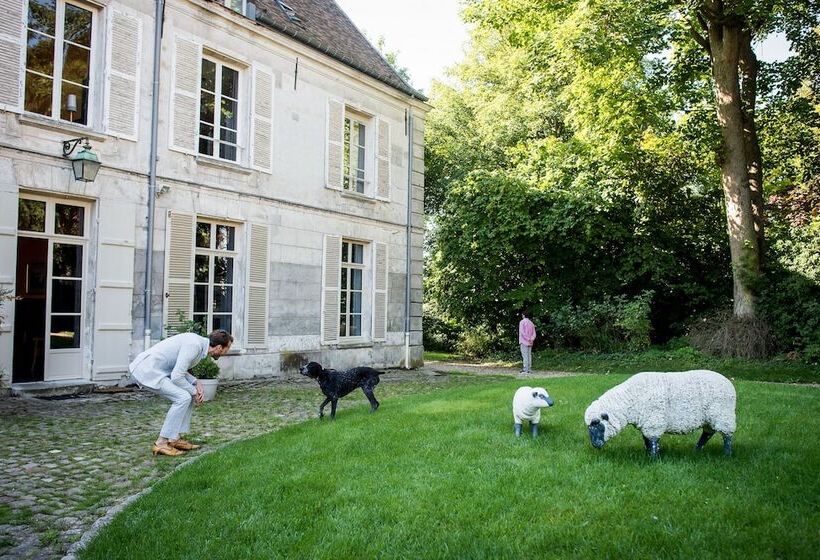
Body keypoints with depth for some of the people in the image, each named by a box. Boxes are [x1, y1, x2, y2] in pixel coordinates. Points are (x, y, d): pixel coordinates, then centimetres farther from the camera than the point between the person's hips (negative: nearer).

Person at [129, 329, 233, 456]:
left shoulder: (199, 342, 7)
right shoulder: (194, 345, -22)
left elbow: (179, 370, 16)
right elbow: (177, 377, -23)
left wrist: (196, 383, 2)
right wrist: (194, 391, -8)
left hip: (156, 369, 10)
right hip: (147, 370, -10)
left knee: (189, 395, 9)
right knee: (183, 398, -16)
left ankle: (174, 439, 13)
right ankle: (161, 443, -7)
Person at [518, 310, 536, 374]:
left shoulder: (522, 322, -6)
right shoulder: (531, 323, 15)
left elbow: (522, 332, -15)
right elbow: (534, 333, 10)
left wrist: (528, 339, -14)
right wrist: (531, 339, -4)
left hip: (524, 342, -6)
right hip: (530, 343, 6)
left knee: (525, 355, -7)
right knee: (529, 355, 7)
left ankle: (525, 369, -11)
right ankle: (528, 369, 7)